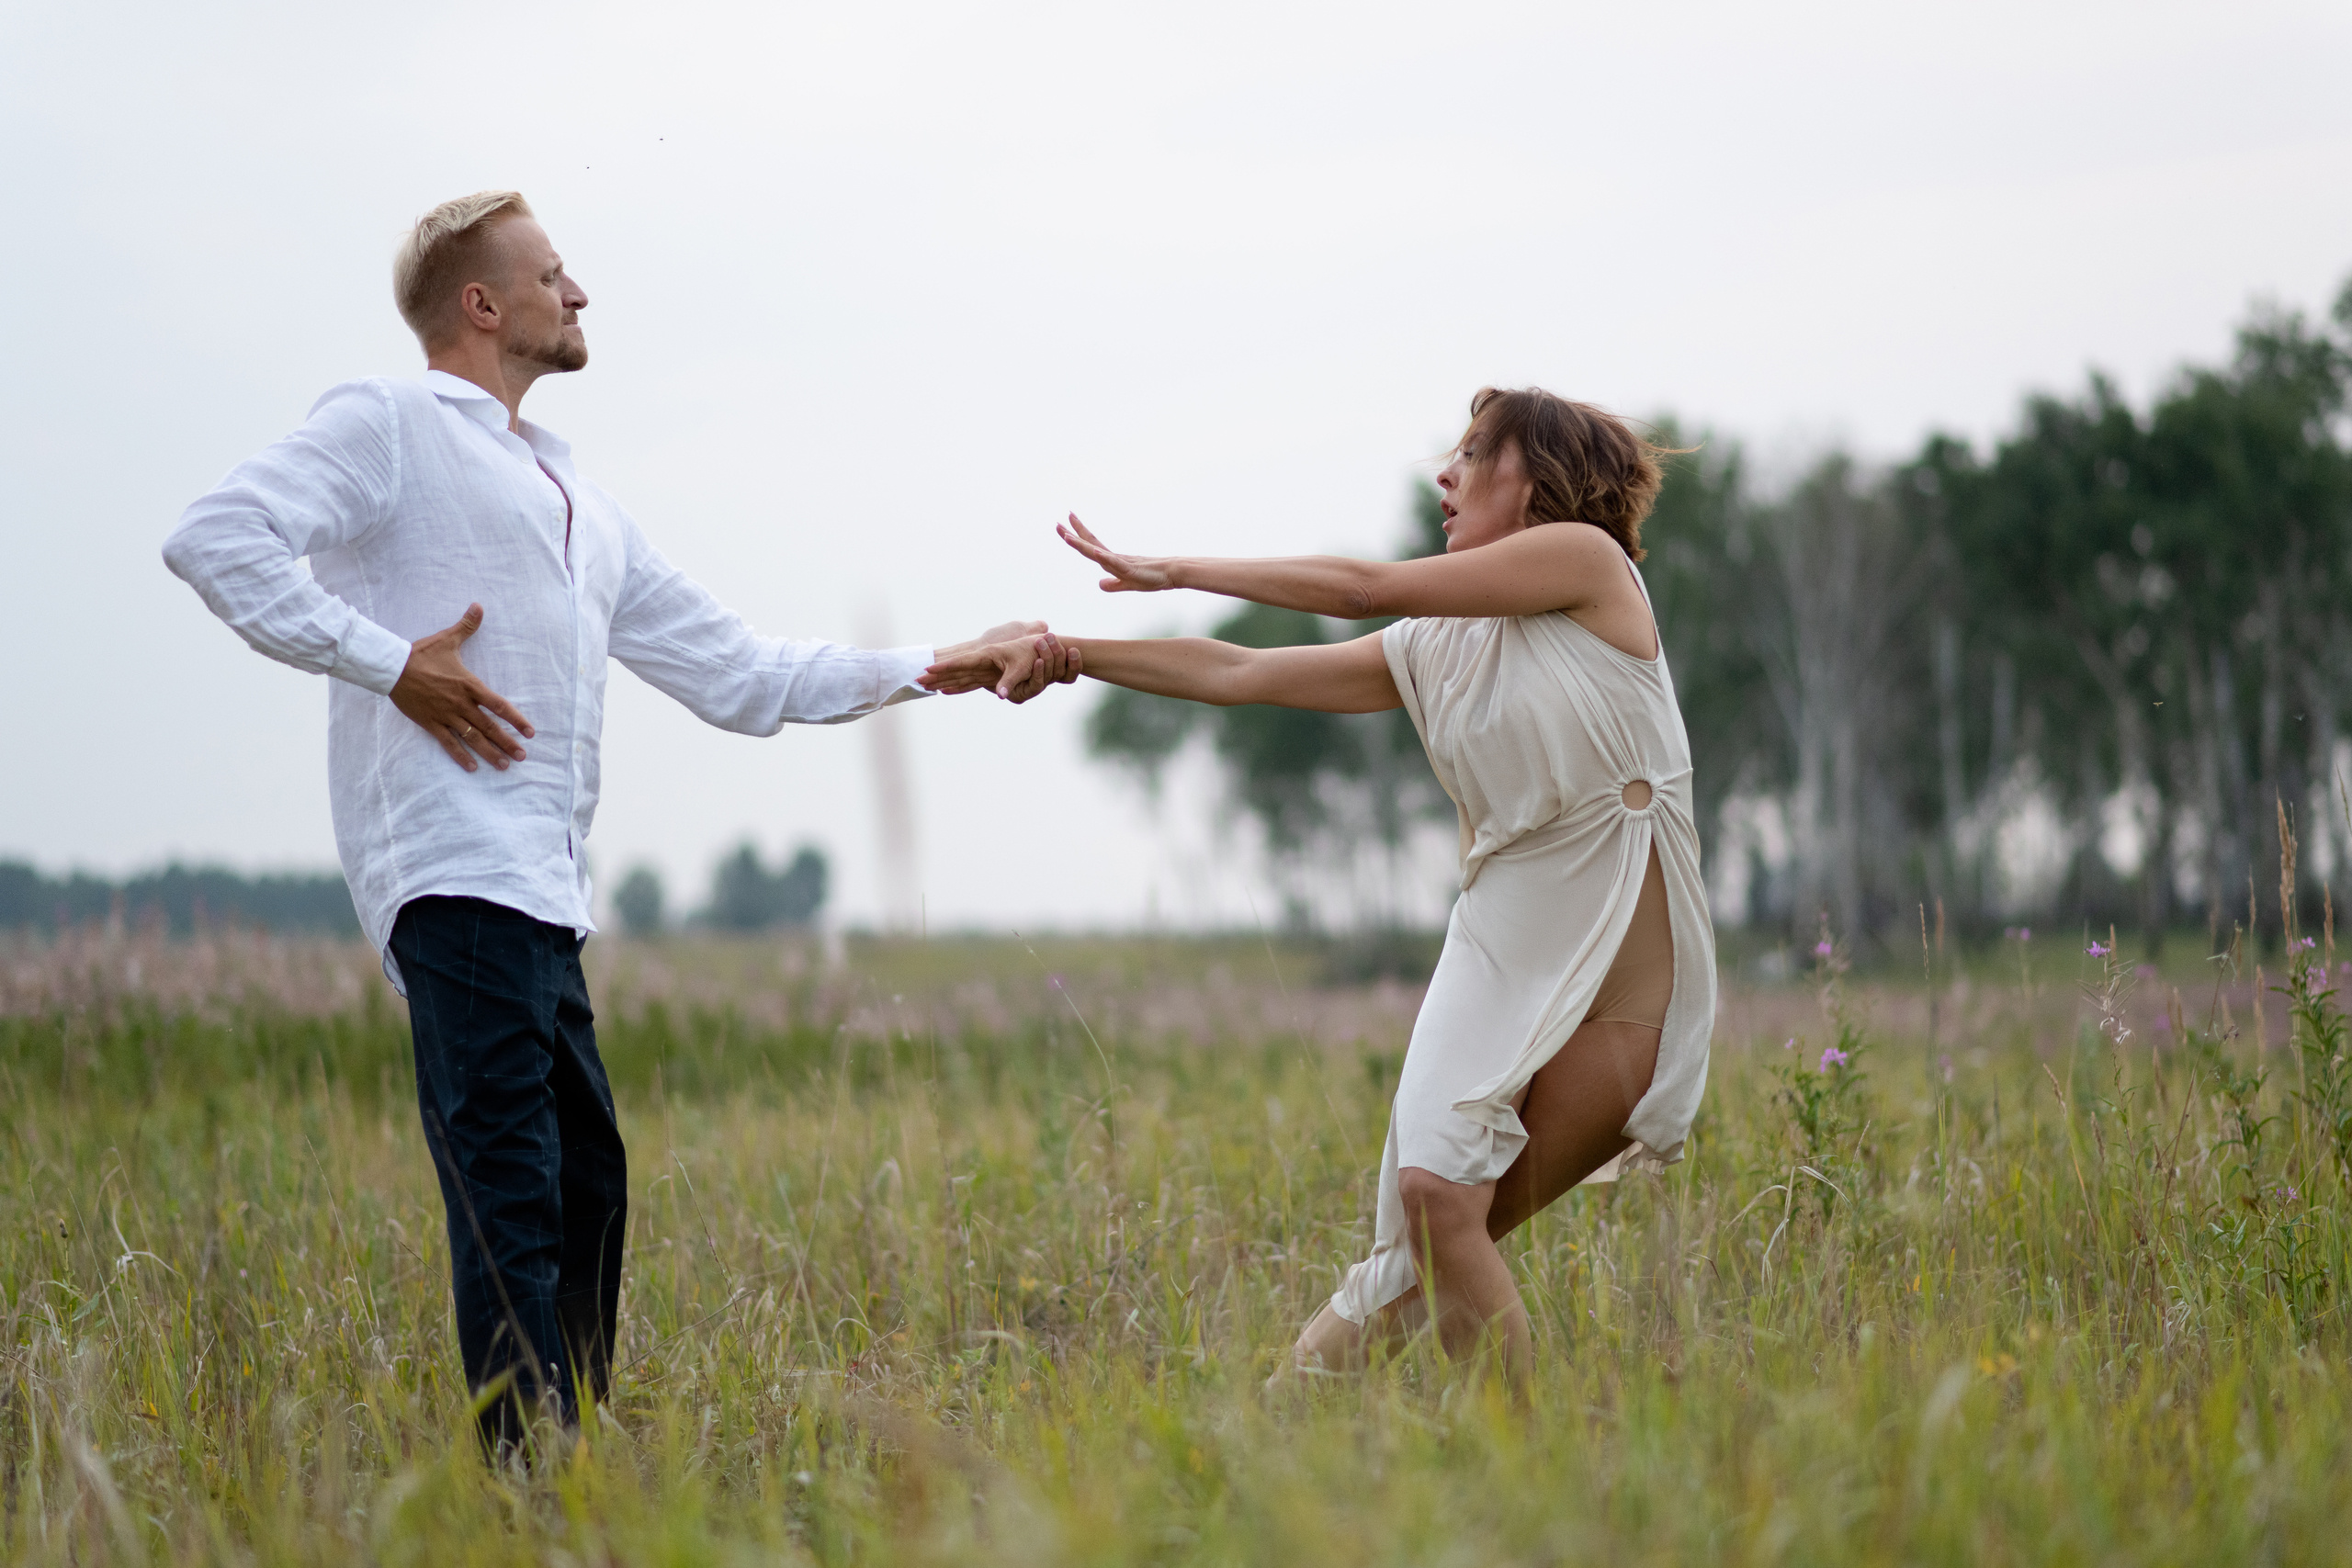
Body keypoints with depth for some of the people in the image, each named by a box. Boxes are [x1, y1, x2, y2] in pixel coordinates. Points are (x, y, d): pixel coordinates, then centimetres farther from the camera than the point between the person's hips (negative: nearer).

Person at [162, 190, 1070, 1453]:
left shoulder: (576, 503, 27)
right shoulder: (387, 425, 3)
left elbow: (736, 676, 26)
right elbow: (216, 539, -10)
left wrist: (936, 668, 18)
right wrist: (387, 661, -13)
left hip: (541, 897, 9)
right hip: (457, 874, -9)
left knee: (583, 1181, 10)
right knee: (509, 1185, -13)